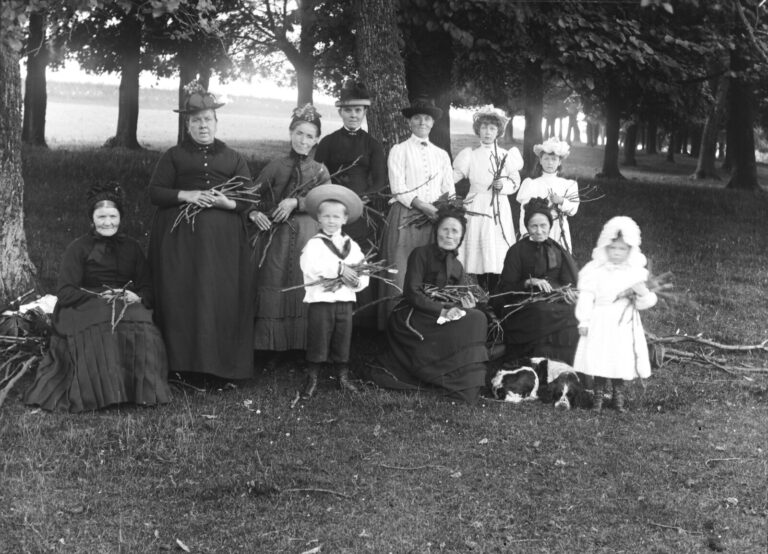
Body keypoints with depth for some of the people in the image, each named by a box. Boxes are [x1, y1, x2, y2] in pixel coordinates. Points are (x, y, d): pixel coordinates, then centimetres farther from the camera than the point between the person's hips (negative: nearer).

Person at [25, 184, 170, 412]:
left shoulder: (131, 247, 20)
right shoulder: (78, 248, 8)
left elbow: (147, 287, 15)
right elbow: (65, 292, -2)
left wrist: (138, 297, -9)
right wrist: (99, 297, -14)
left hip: (128, 306, 3)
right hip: (86, 308, -3)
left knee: (145, 333, -33)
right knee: (103, 334, -39)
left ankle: (143, 391, -23)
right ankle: (102, 393, -30)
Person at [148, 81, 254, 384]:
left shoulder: (233, 159, 15)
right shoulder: (174, 156, 12)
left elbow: (249, 198, 9)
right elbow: (155, 192, 4)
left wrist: (227, 202, -12)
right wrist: (186, 195, -12)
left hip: (223, 241, 1)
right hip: (179, 239, -1)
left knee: (221, 300, -5)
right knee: (182, 299, -6)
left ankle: (218, 366, 2)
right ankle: (185, 365, -1)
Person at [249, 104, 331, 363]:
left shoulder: (320, 171, 9)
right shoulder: (275, 167, 8)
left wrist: (296, 202, -15)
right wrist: (254, 213, -15)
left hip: (307, 237, 0)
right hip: (276, 236, 0)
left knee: (304, 289, -3)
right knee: (274, 290, -2)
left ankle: (304, 346, 7)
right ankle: (276, 348, 7)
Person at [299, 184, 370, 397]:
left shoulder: (352, 246, 10)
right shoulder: (314, 243, -2)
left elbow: (363, 278, 4)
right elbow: (310, 265, -23)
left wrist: (343, 282, -15)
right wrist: (340, 269, -22)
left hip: (345, 300, 4)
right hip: (320, 301, -4)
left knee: (343, 340, 11)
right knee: (318, 340, 0)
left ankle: (343, 377, 22)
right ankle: (312, 380, 10)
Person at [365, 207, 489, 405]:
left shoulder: (457, 266, 16)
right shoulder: (421, 254, -4)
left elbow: (452, 301, 16)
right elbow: (412, 293, -13)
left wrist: (462, 305, -8)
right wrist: (442, 311, -22)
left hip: (439, 319, 7)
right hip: (411, 318, -7)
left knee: (476, 318, -17)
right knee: (472, 321, -22)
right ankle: (462, 386, -20)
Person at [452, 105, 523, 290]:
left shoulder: (506, 156, 7)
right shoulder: (470, 155, 3)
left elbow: (515, 182, 11)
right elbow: (451, 177, 1)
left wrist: (503, 185, -8)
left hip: (500, 210, 1)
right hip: (477, 208, -1)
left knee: (497, 256, -4)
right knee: (480, 255, -3)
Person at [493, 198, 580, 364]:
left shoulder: (558, 251, 18)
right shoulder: (517, 251, 8)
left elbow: (571, 283, 10)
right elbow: (506, 288, 1)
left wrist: (567, 292, -12)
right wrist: (529, 282, -15)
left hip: (555, 301, 3)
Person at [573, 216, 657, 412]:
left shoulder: (636, 272, 4)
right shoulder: (595, 270, -2)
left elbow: (643, 304, 8)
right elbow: (586, 296, -3)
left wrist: (643, 293, -14)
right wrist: (583, 321, -6)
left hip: (625, 325, 2)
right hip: (601, 322, -2)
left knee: (622, 358, 3)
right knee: (599, 358, -2)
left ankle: (618, 395, 18)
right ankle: (598, 395, 11)